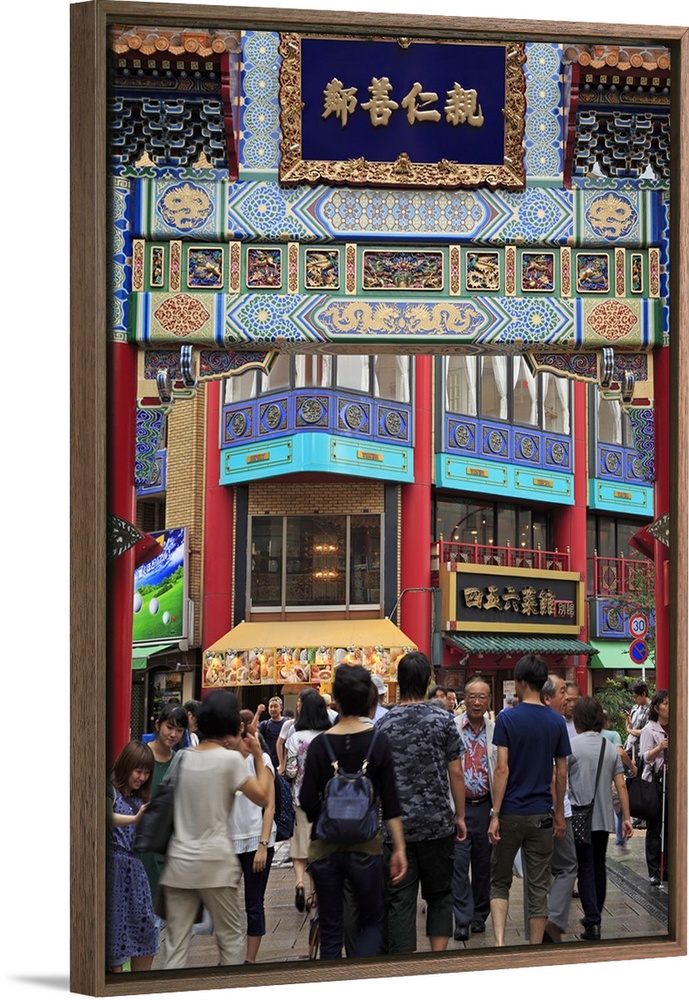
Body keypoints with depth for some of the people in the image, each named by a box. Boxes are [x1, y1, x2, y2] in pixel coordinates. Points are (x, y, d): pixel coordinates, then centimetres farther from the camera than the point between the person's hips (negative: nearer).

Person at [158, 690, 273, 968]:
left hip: (178, 862, 4)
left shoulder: (182, 757, 5)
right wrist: (258, 757, 6)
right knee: (231, 937, 10)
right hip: (214, 863, -4)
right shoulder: (230, 759, -9)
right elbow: (263, 798, -6)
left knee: (175, 944, 3)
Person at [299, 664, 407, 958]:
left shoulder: (319, 745, -5)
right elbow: (390, 802, -5)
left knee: (331, 932, 11)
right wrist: (399, 848, 0)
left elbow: (307, 802, -5)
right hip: (366, 846, 0)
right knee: (371, 922, 15)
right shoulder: (378, 742, -5)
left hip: (324, 846, 1)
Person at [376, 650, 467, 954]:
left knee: (399, 899, 3)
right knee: (439, 894, 14)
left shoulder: (384, 724, -1)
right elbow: (456, 773, -3)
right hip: (438, 823, 0)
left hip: (397, 825, 0)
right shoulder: (443, 719, -4)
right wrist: (460, 816, 7)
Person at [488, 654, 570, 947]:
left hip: (511, 812, -2)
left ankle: (500, 943, -6)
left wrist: (495, 814, -9)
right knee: (538, 888, 8)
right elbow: (561, 773, 4)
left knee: (500, 883, 10)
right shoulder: (557, 721, 1)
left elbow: (502, 769, -12)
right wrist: (559, 813, 14)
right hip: (542, 815, 2)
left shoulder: (507, 718, -8)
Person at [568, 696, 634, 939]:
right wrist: (626, 817, 8)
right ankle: (594, 917, 25)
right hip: (605, 818, 5)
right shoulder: (610, 748, 6)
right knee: (599, 868, 15)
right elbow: (621, 785, 4)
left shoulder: (571, 745, -9)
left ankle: (592, 923, -10)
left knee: (586, 869, -2)